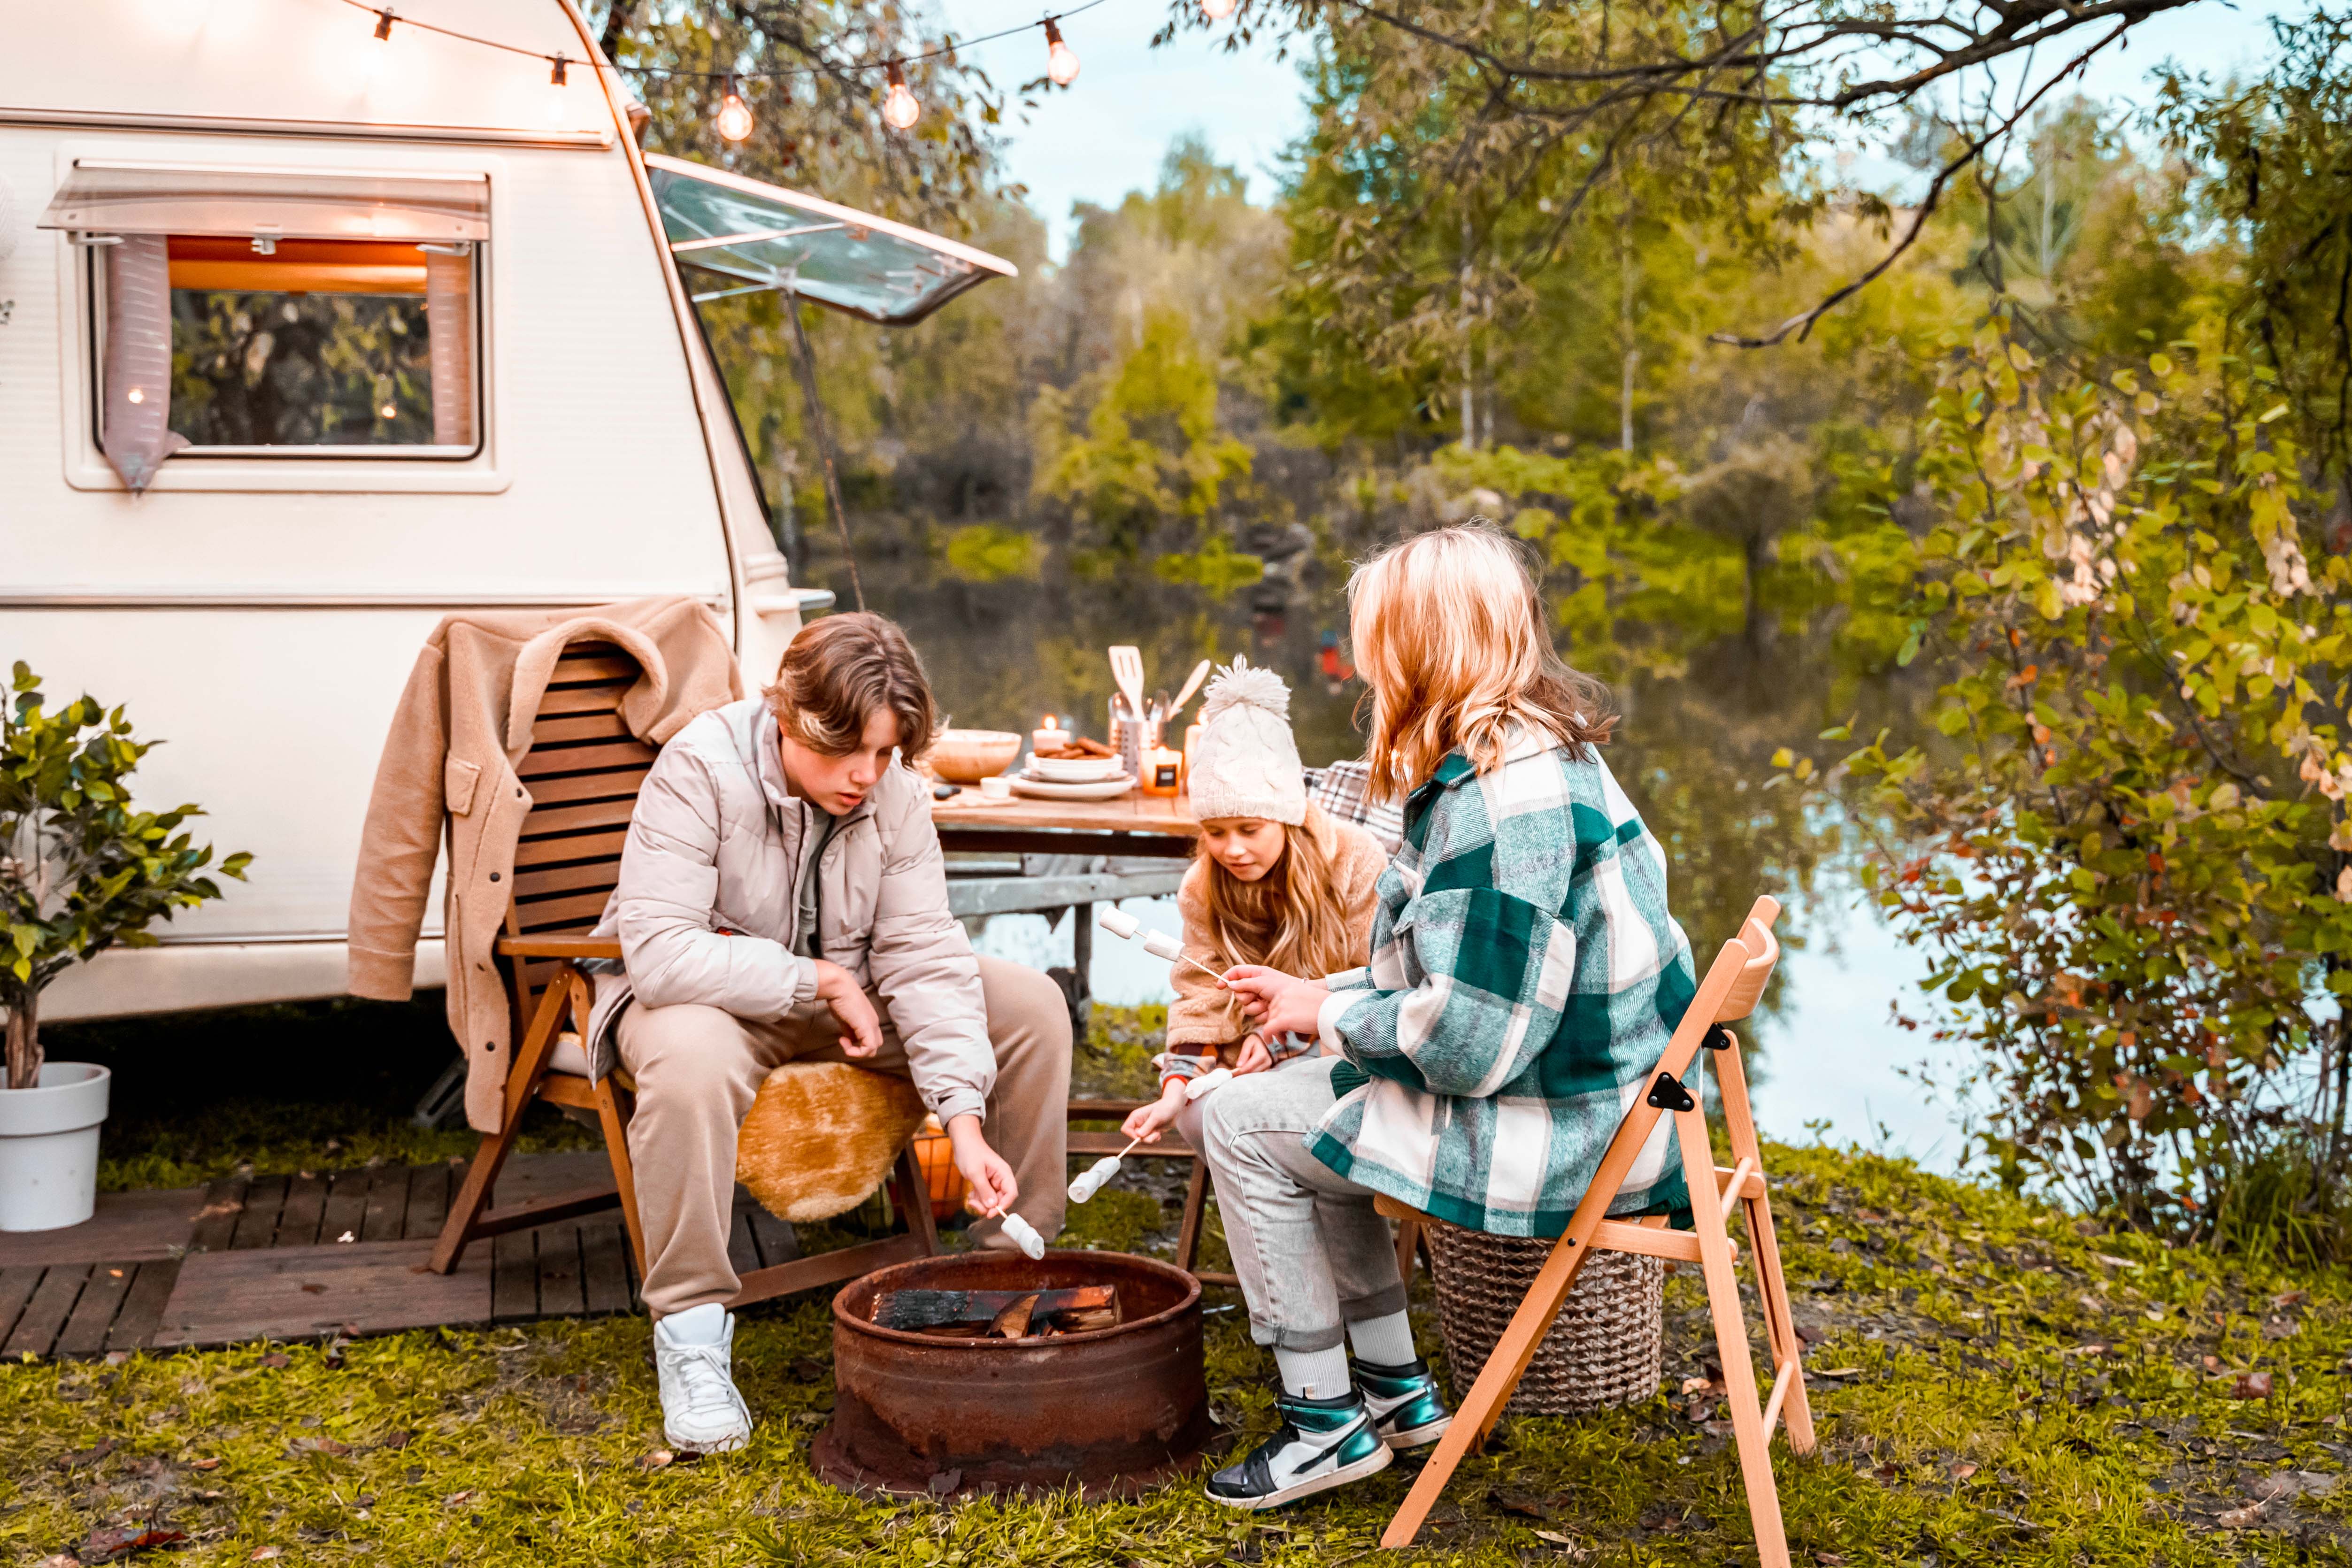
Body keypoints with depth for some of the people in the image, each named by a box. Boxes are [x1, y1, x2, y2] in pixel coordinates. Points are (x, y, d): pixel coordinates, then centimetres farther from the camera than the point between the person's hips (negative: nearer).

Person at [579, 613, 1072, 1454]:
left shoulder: (895, 790, -12)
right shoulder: (698, 770, -26)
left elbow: (924, 957, -17)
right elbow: (660, 952, -33)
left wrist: (966, 1122, -28)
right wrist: (821, 981, -25)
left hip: (846, 990, 5)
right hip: (704, 994, -5)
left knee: (1033, 1004, -11)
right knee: (689, 1059, -41)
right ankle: (691, 1326, -22)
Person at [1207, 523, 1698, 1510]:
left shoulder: (1503, 797, -26)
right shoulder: (1549, 752, 7)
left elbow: (1470, 1040, -26)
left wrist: (1326, 1011, -10)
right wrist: (1326, 996, 7)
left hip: (1565, 1136, -10)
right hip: (1597, 1095, 10)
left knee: (1245, 1124, -2)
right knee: (1310, 1094, 22)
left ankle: (1328, 1425, 8)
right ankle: (1394, 1382, 25)